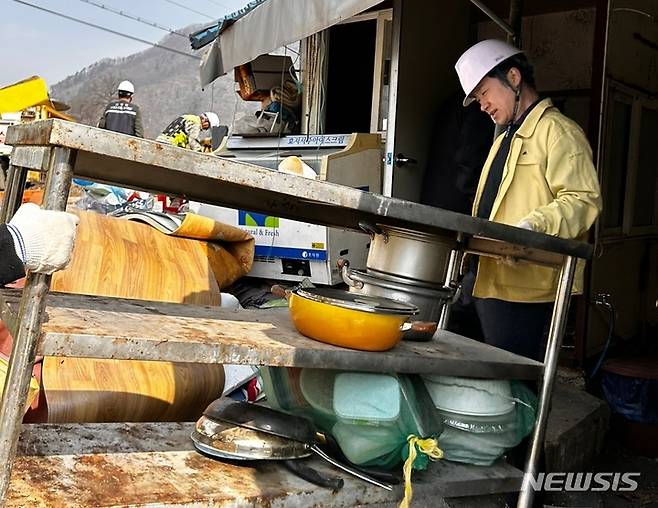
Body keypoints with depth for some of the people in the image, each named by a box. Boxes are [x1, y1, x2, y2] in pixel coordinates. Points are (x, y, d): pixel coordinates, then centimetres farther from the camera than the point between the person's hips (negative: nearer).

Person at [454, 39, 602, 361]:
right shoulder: (506, 138, 27)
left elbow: (583, 200, -17)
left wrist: (534, 225, -31)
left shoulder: (558, 131, -5)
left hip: (529, 290, -9)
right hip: (492, 284, 9)